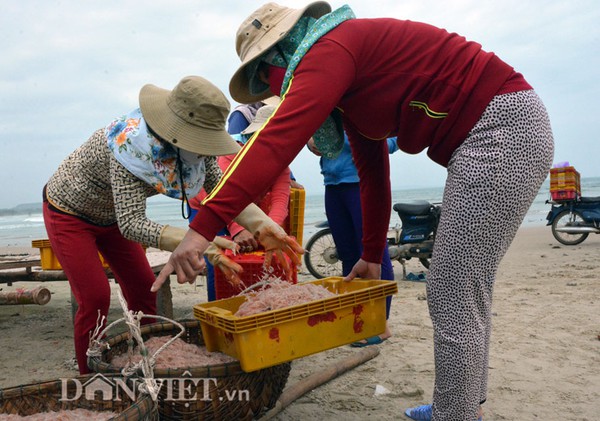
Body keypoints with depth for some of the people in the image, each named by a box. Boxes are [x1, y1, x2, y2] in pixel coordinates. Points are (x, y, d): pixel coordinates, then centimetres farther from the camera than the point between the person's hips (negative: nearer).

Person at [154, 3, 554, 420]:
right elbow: (372, 170, 20)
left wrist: (203, 226, -29)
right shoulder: (348, 59, 18)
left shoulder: (331, 48, -12)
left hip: (502, 128, -10)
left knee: (454, 302, -7)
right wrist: (372, 255, 24)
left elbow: (277, 141, -27)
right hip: (485, 136, 11)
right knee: (465, 294, 17)